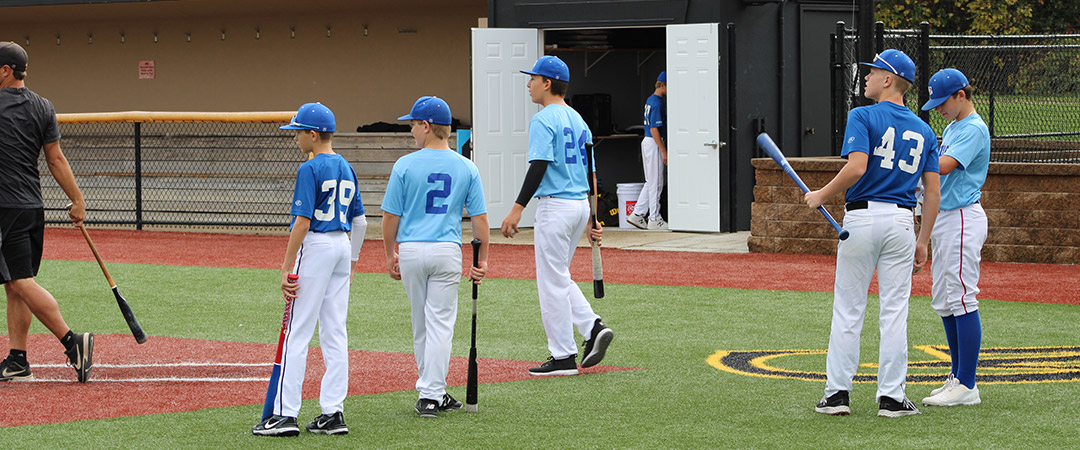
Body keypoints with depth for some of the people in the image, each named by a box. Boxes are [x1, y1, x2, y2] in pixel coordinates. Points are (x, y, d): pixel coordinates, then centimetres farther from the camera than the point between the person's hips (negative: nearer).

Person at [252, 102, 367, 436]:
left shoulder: (310, 169, -12)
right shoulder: (346, 169, 12)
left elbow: (302, 221, -18)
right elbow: (360, 221, 16)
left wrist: (287, 267, -16)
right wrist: (351, 262, 23)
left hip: (316, 246, -8)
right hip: (342, 247, 8)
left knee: (297, 333, -6)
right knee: (334, 332, 9)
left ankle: (285, 414, -7)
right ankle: (333, 412, 8)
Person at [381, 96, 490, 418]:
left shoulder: (405, 166, -5)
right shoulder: (467, 168, 2)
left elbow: (390, 216, -1)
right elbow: (479, 218, 2)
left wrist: (390, 255, 10)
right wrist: (483, 259, 8)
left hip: (410, 250, 0)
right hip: (447, 251, 0)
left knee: (421, 326, 12)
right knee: (440, 324, 1)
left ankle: (432, 393, 20)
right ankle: (431, 395, -5)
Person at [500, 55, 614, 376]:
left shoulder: (543, 120, -11)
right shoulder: (578, 120, 16)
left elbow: (539, 167, -20)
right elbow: (590, 170, 16)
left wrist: (517, 209, -22)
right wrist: (592, 218, 18)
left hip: (555, 205, -9)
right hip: (580, 204, 9)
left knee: (552, 281, -2)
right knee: (558, 277, 20)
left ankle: (563, 357, 0)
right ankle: (593, 327, 5)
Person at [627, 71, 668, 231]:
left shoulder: (650, 100, 15)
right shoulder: (658, 103, -17)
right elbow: (654, 129, -22)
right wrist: (663, 151, -22)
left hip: (647, 142, 10)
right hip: (654, 144, -10)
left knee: (651, 182, 14)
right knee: (656, 183, -4)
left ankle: (637, 214, 13)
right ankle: (655, 219, 1)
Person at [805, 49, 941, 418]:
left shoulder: (863, 117, -5)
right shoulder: (923, 130, 11)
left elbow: (857, 167, -20)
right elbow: (933, 190, 7)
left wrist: (821, 195, -7)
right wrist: (923, 241, 12)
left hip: (862, 217, -3)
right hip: (902, 221, 3)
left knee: (848, 310, 4)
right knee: (894, 311, 5)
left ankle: (837, 393, 5)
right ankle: (891, 397, 4)